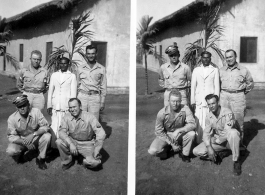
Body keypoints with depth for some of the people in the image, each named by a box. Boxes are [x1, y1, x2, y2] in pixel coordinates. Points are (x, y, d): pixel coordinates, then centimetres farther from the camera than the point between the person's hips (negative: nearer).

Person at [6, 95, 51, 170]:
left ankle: (40, 159, -6)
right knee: (10, 151, -29)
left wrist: (33, 134, -35)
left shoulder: (36, 112, -16)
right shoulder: (12, 118, -16)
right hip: (20, 141, 0)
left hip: (36, 139, 0)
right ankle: (20, 154, 11)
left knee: (47, 136, -29)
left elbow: (46, 127, -18)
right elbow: (11, 136, -14)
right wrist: (24, 142, -31)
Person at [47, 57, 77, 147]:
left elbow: (73, 93, 2)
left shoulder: (72, 76, 4)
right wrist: (49, 105, 9)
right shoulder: (54, 75, 13)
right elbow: (50, 91, 14)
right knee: (55, 127, 0)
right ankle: (54, 146, 8)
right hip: (55, 106, 2)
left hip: (67, 106, -2)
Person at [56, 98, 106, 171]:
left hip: (87, 144, -3)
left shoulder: (89, 117, -20)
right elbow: (62, 132, -18)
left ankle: (86, 161, 12)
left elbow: (101, 134, -23)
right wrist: (70, 144, -33)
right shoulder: (67, 117, -10)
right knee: (59, 142, -26)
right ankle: (67, 161, 1)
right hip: (72, 141, 3)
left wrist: (96, 150, -29)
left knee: (94, 162, -27)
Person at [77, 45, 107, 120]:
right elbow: (77, 85, 14)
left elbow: (103, 87, 8)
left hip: (95, 97, -1)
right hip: (82, 97, 1)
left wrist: (102, 102, 4)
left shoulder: (101, 69, 5)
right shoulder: (80, 68, 9)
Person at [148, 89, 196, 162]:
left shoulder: (185, 109, -18)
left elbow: (192, 124, -23)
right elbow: (159, 131, -12)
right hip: (165, 135, -1)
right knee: (152, 151, -24)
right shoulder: (162, 113, -21)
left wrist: (179, 130, -38)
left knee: (192, 134, -30)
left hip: (180, 135, 1)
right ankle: (165, 149, 13)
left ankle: (184, 154, -2)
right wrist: (171, 143, -17)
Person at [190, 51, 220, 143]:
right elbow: (193, 86, 11)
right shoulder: (196, 70, 11)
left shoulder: (215, 70, 7)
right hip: (199, 101, 1)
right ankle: (199, 143, 5)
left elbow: (217, 86, 6)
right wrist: (192, 101, 6)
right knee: (199, 123, -3)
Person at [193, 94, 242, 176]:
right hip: (217, 141, 4)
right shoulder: (209, 116, -3)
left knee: (233, 132, -43)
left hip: (229, 141, -4)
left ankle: (236, 162, -25)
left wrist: (216, 140, -14)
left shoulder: (227, 113, -22)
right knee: (196, 151, -16)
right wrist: (209, 148, -16)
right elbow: (206, 133, -2)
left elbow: (227, 132, -29)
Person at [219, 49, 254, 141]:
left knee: (238, 120, 0)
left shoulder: (243, 70, 3)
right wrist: (222, 92, 11)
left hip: (238, 97, -2)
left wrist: (243, 92, 10)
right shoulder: (222, 70, 9)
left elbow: (250, 83, 14)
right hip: (224, 96, 2)